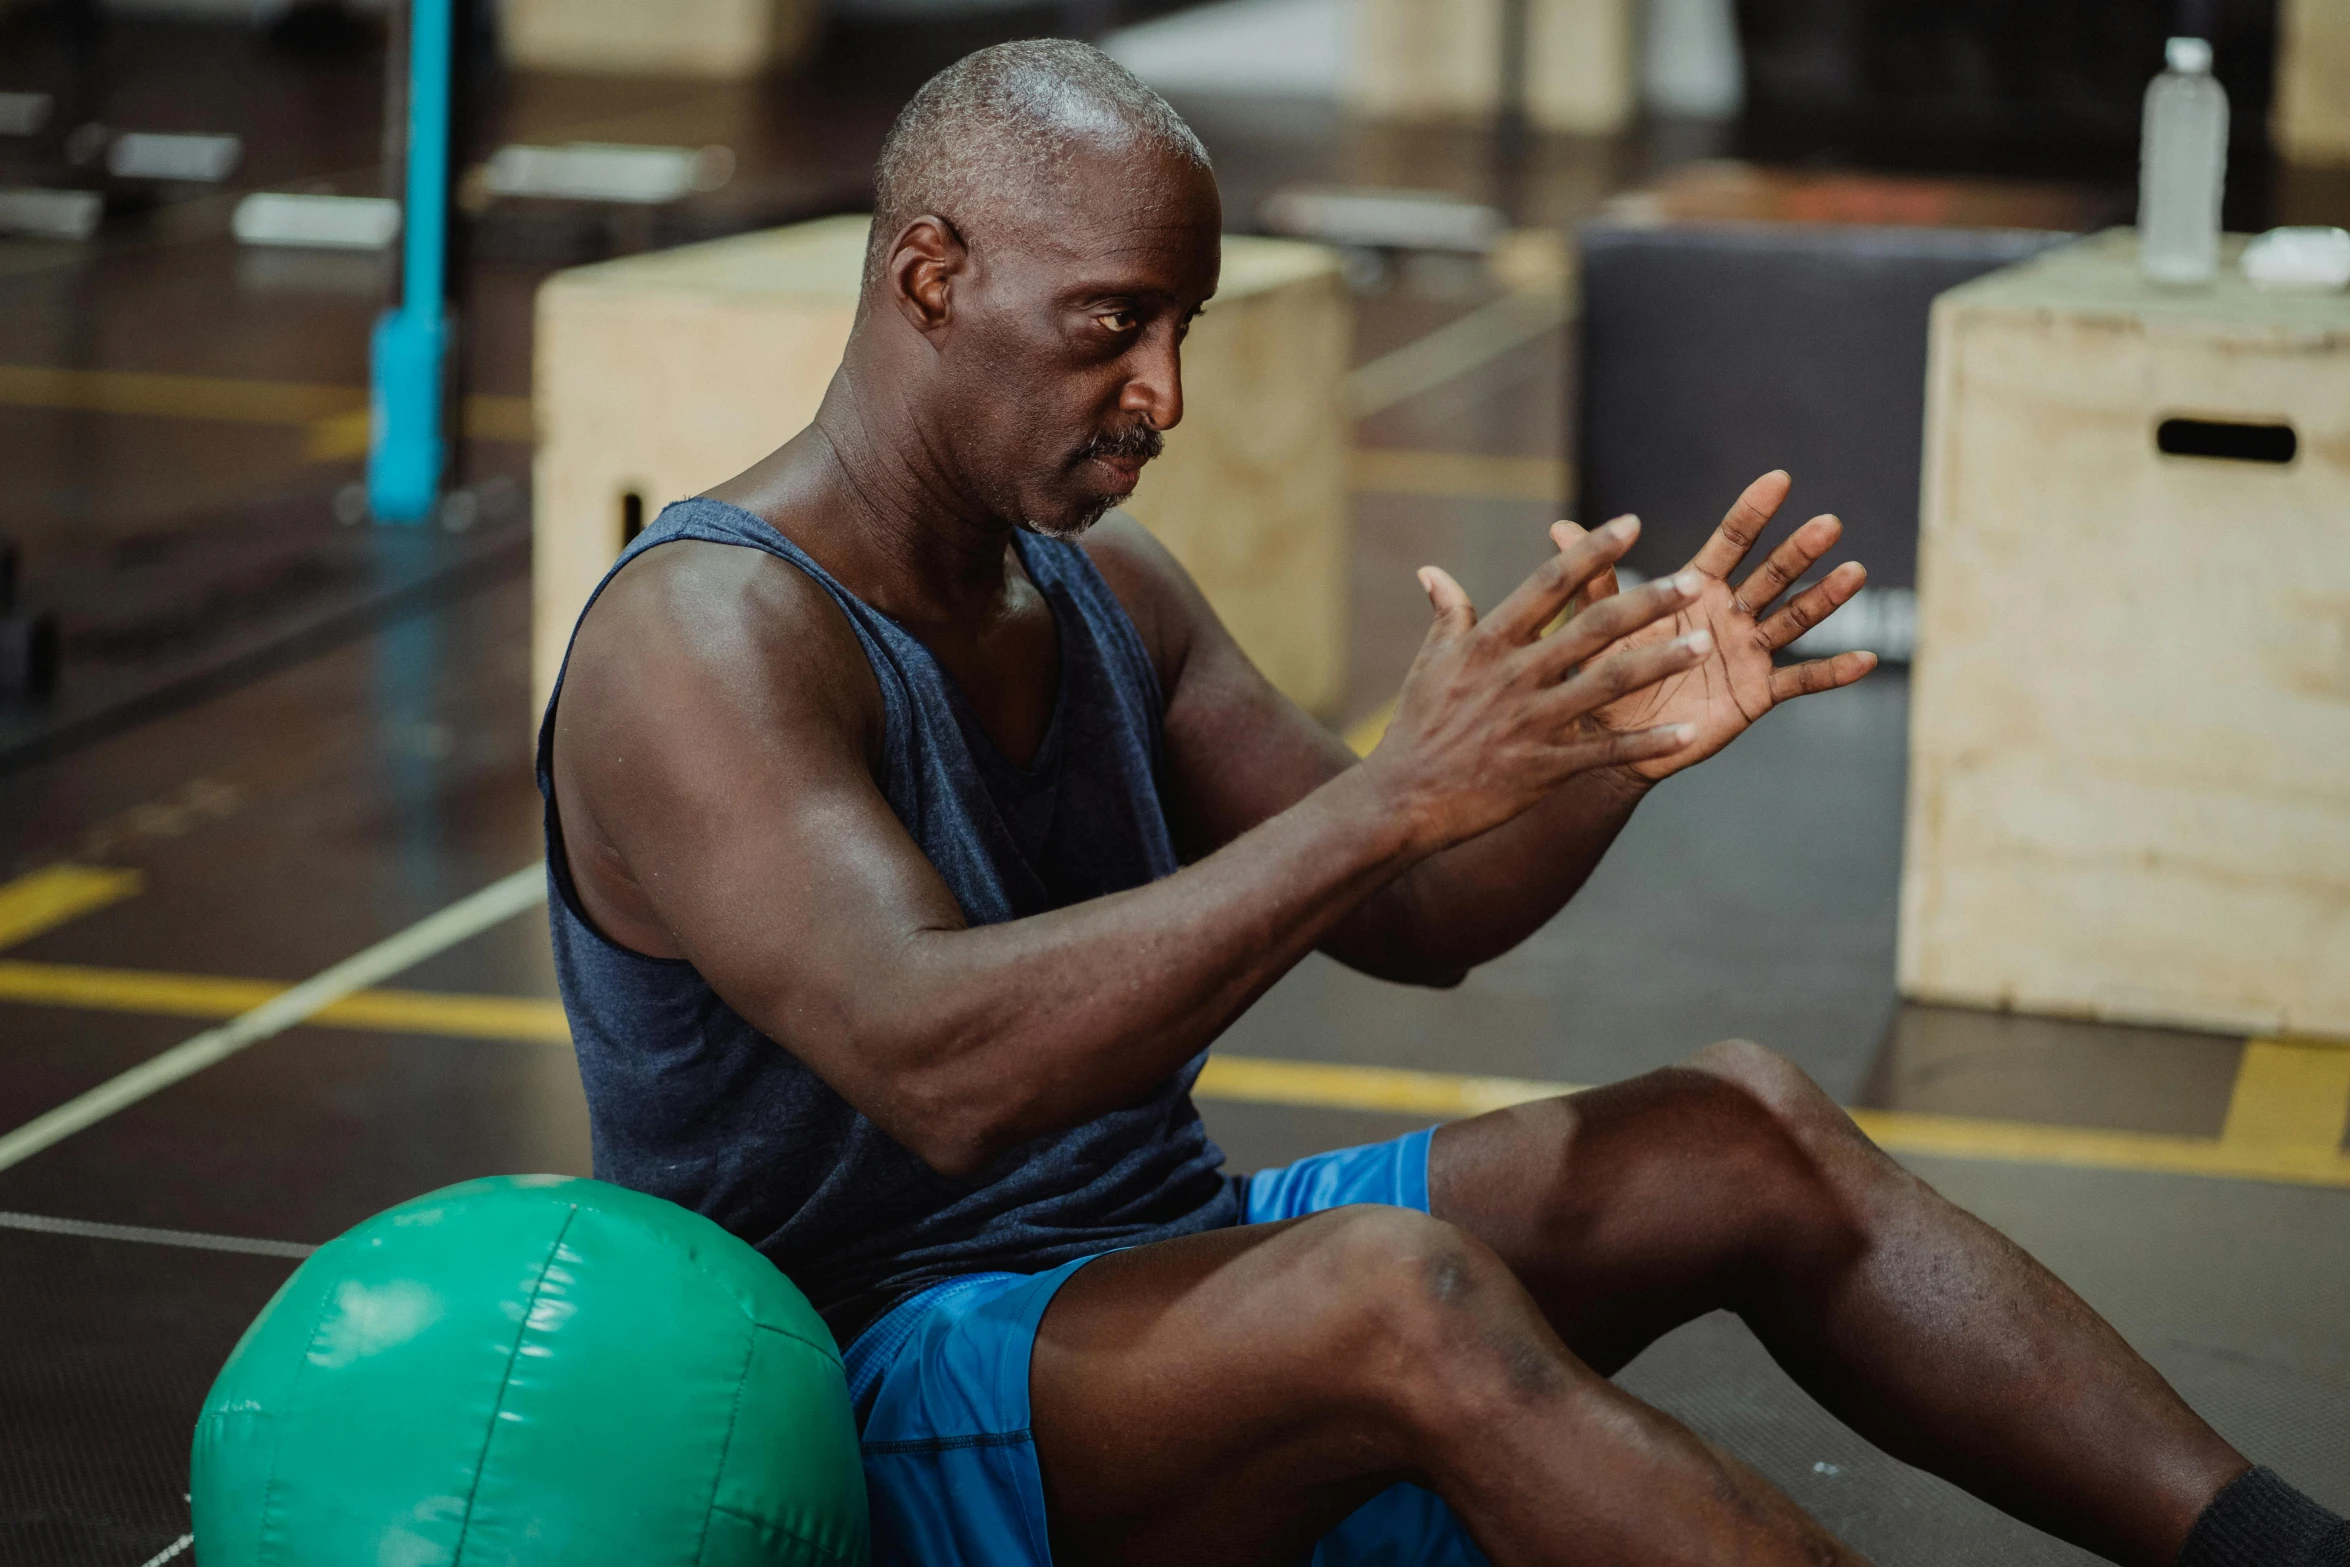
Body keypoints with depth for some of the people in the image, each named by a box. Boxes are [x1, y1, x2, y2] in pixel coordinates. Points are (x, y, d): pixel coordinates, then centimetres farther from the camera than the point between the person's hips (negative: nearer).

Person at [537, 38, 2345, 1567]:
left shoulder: (1108, 590, 9)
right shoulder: (701, 639, -18)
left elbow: (1405, 919, 11)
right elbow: (939, 1062, -34)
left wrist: (1609, 749, -11)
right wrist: (1400, 792, -36)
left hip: (1162, 1278, 9)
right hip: (888, 1400, -8)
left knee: (1742, 1134, -8)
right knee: (1400, 1282, -35)